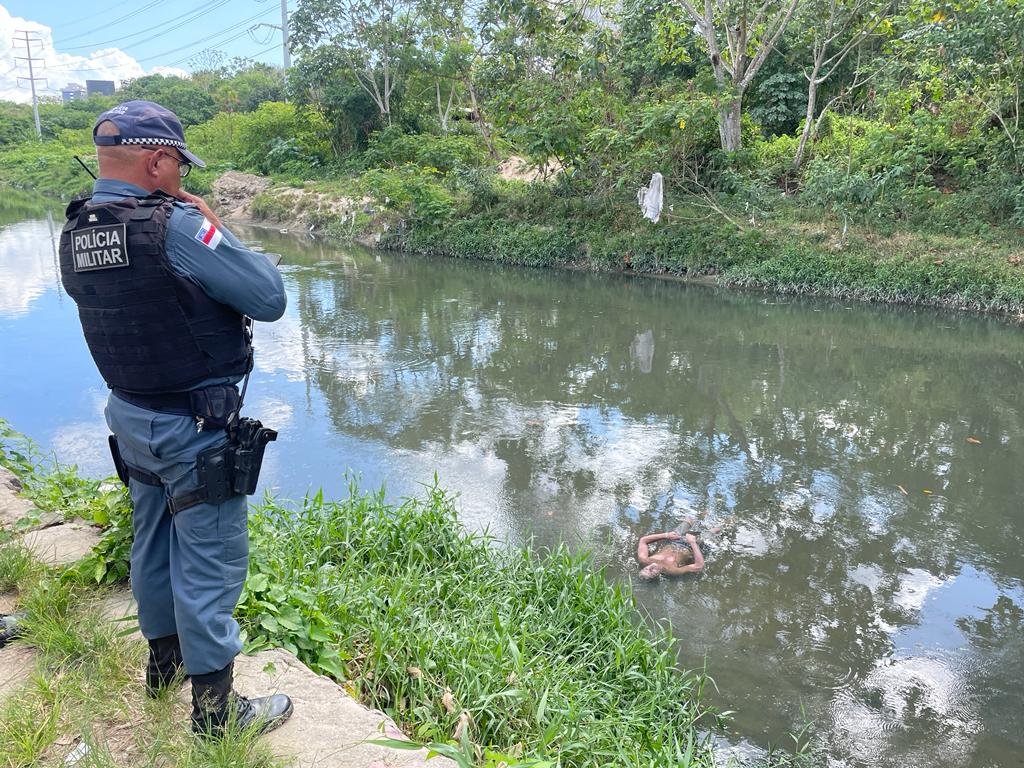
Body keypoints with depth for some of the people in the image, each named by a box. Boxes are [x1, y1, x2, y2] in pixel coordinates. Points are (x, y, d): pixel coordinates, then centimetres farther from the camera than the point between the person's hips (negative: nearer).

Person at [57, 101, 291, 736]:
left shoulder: (75, 235, 0)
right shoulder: (175, 225, -24)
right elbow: (271, 299, -20)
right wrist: (215, 228, -8)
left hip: (131, 416, 8)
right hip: (195, 428, -8)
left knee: (154, 545, 23)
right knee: (209, 563, 4)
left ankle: (164, 660, 43)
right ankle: (216, 707, 17)